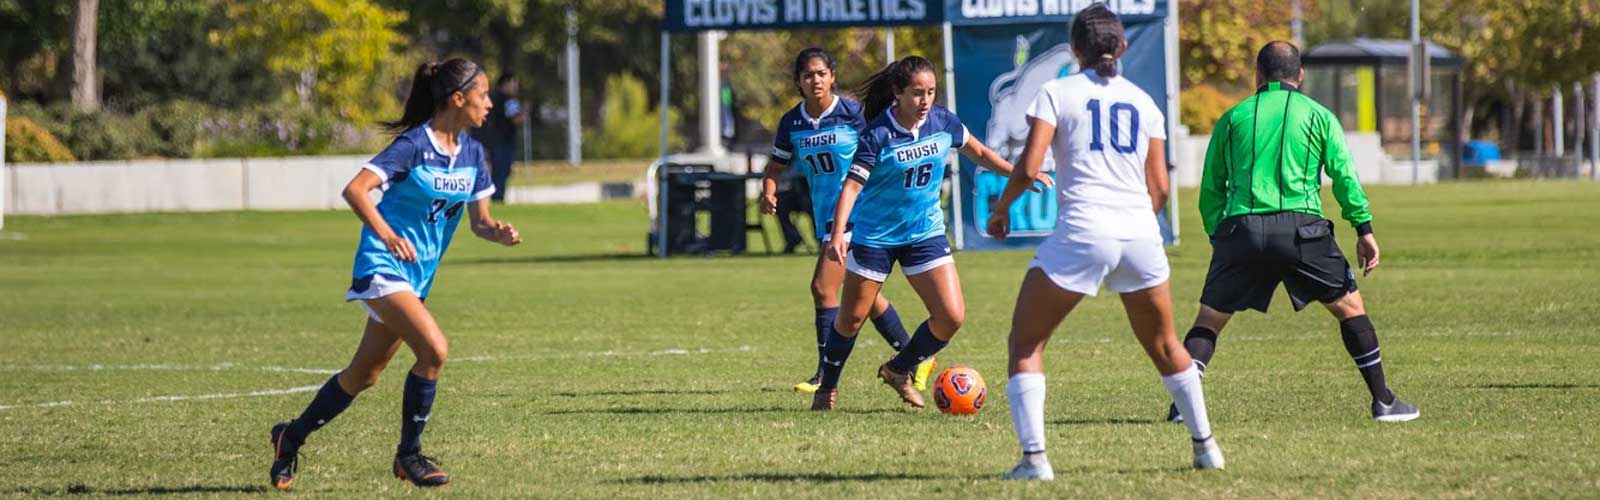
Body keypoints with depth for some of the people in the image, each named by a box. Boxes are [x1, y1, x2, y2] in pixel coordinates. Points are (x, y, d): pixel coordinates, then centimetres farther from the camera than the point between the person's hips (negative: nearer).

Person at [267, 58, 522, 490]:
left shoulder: (471, 153, 5)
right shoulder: (414, 145, -17)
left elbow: (480, 221, 10)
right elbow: (355, 190, -25)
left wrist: (499, 233, -13)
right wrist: (385, 234, -39)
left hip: (417, 276, 8)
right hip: (382, 266, -8)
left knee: (364, 374, 13)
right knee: (434, 349, -23)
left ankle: (292, 437, 31)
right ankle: (409, 455, -9)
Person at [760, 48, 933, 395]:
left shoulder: (852, 114, -11)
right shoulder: (792, 123, 4)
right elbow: (777, 166, 14)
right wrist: (768, 193, -5)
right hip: (824, 215, 7)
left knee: (823, 288, -16)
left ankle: (827, 375, -11)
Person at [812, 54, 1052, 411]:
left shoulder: (943, 122, -5)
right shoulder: (878, 135, -19)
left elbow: (978, 153, 14)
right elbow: (852, 184, -22)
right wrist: (837, 234, -34)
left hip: (926, 232, 4)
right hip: (875, 234, -4)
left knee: (951, 317, -7)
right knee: (851, 318, 4)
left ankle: (900, 370, 16)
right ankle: (828, 386, 27)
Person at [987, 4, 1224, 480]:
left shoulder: (1057, 93, 2)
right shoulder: (1143, 101, 14)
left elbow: (1029, 167, -7)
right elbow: (1159, 187, 13)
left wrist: (1001, 208, 10)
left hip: (1081, 232, -4)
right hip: (1140, 233, 4)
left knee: (1026, 343, 6)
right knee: (1164, 344, 24)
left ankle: (1034, 457, -7)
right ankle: (1205, 446, 28)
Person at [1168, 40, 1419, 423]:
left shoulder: (1233, 118, 15)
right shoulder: (1318, 116, 12)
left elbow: (1210, 190, 15)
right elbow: (1345, 176, 4)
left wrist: (1217, 236, 22)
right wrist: (1364, 229, 7)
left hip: (1240, 228, 1)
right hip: (1301, 227, -1)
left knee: (1208, 320, 11)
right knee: (1350, 306, 13)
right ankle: (1382, 401, 11)